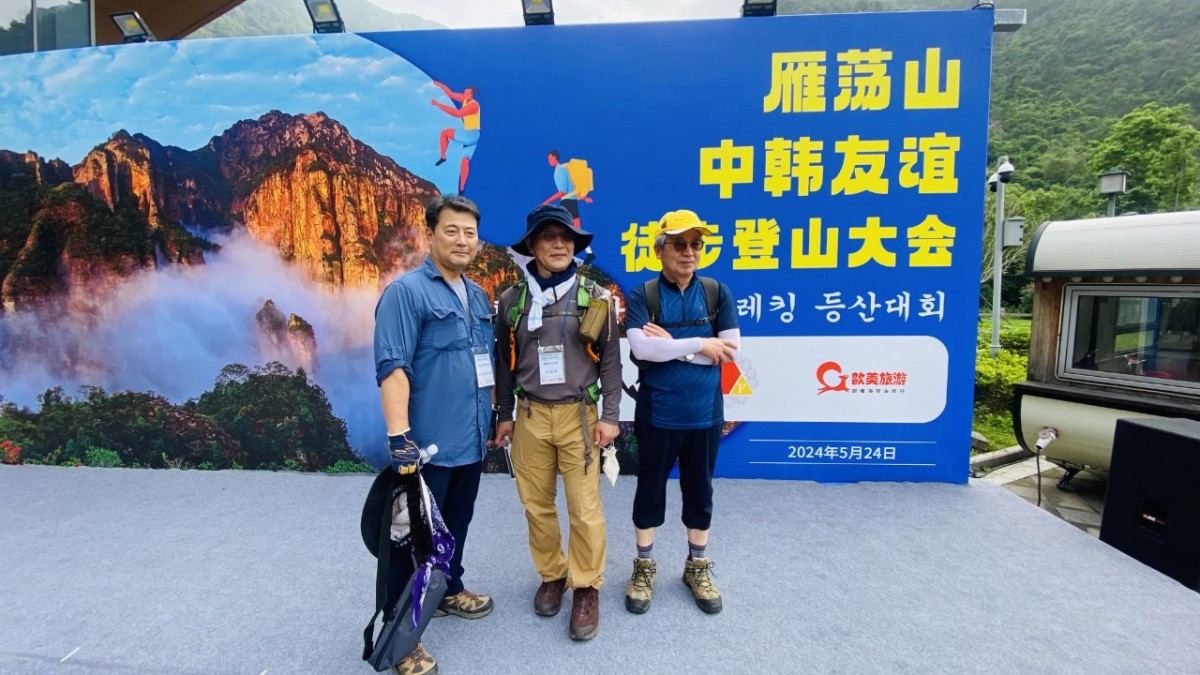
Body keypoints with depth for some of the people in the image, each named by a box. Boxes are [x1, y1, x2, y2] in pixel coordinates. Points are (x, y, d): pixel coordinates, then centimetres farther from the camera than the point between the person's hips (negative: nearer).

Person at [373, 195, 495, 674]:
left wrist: (490, 417, 20)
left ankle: (450, 591, 43)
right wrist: (399, 435, -25)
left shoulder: (478, 296, 11)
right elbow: (392, 368, -19)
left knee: (456, 524, 22)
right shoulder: (406, 291, -12)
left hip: (471, 440, 7)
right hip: (428, 444, -7)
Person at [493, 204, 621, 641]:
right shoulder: (512, 300, 3)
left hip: (578, 415, -2)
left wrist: (610, 416, -4)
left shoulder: (596, 298, -1)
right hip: (530, 415, 2)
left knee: (585, 508, 2)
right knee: (537, 505, 12)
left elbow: (610, 361, 1)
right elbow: (504, 362, 10)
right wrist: (504, 415, 10)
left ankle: (586, 588, 22)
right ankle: (552, 576, 33)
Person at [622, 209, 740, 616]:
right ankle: (644, 567, 34)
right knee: (650, 490, 13)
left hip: (705, 414, 2)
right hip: (656, 415, -1)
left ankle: (698, 567, 37)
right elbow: (641, 348, -20)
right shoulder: (642, 296, -4)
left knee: (699, 491, 17)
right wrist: (700, 344, -16)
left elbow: (732, 350, -9)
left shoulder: (717, 293, 1)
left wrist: (671, 344, -14)